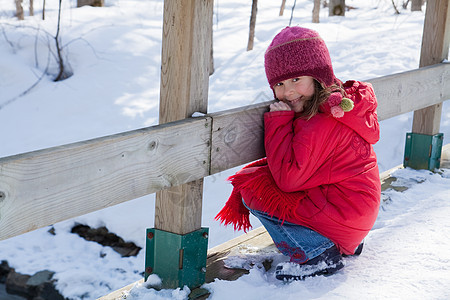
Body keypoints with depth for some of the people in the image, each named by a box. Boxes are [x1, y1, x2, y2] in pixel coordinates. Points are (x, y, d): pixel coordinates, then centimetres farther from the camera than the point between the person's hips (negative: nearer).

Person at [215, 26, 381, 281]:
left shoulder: (321, 124, -25)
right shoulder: (337, 104, 8)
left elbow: (288, 177, -24)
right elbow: (300, 161, 17)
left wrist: (278, 122, -19)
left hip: (343, 212, -10)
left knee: (254, 191, -10)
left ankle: (318, 254, -6)